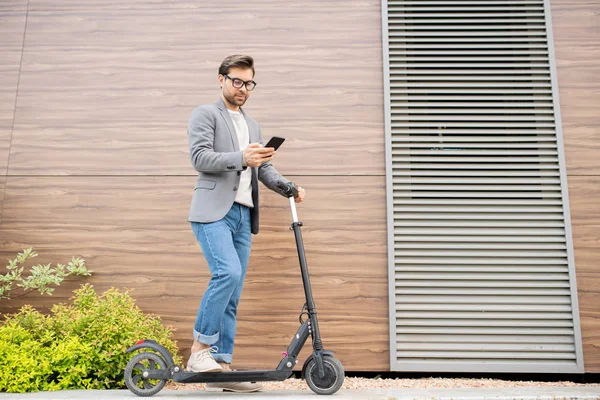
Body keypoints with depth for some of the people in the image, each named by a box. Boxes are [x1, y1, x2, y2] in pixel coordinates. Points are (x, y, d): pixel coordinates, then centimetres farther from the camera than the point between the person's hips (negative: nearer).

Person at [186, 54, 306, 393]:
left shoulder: (252, 125, 25)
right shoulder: (206, 114, 4)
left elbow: (264, 168, 18)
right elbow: (200, 157, -11)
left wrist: (287, 186, 0)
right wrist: (241, 158, -23)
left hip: (243, 215, 7)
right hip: (213, 211, -6)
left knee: (233, 295, 4)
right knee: (228, 273, -24)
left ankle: (221, 367, 9)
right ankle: (200, 350, -10)